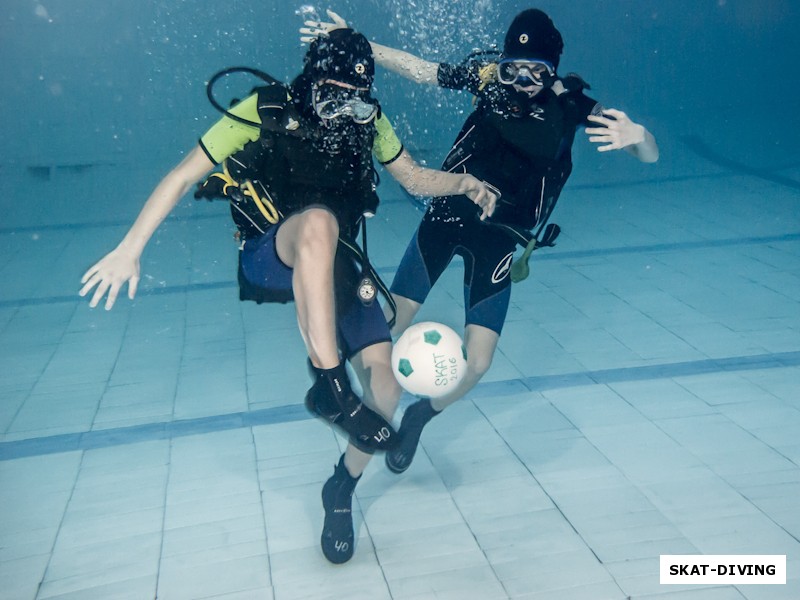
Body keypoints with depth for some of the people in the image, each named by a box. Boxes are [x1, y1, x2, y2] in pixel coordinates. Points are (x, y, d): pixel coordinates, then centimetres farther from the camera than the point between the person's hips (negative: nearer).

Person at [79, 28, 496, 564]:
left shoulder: (368, 120, -1)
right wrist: (130, 249, -15)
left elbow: (416, 178, 9)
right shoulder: (264, 112, -12)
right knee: (318, 222, -40)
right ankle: (328, 386, -37)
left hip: (335, 265, 4)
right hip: (269, 260, -4)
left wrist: (464, 183, -11)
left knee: (385, 382, -12)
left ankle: (342, 490, 13)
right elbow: (183, 176, -10)